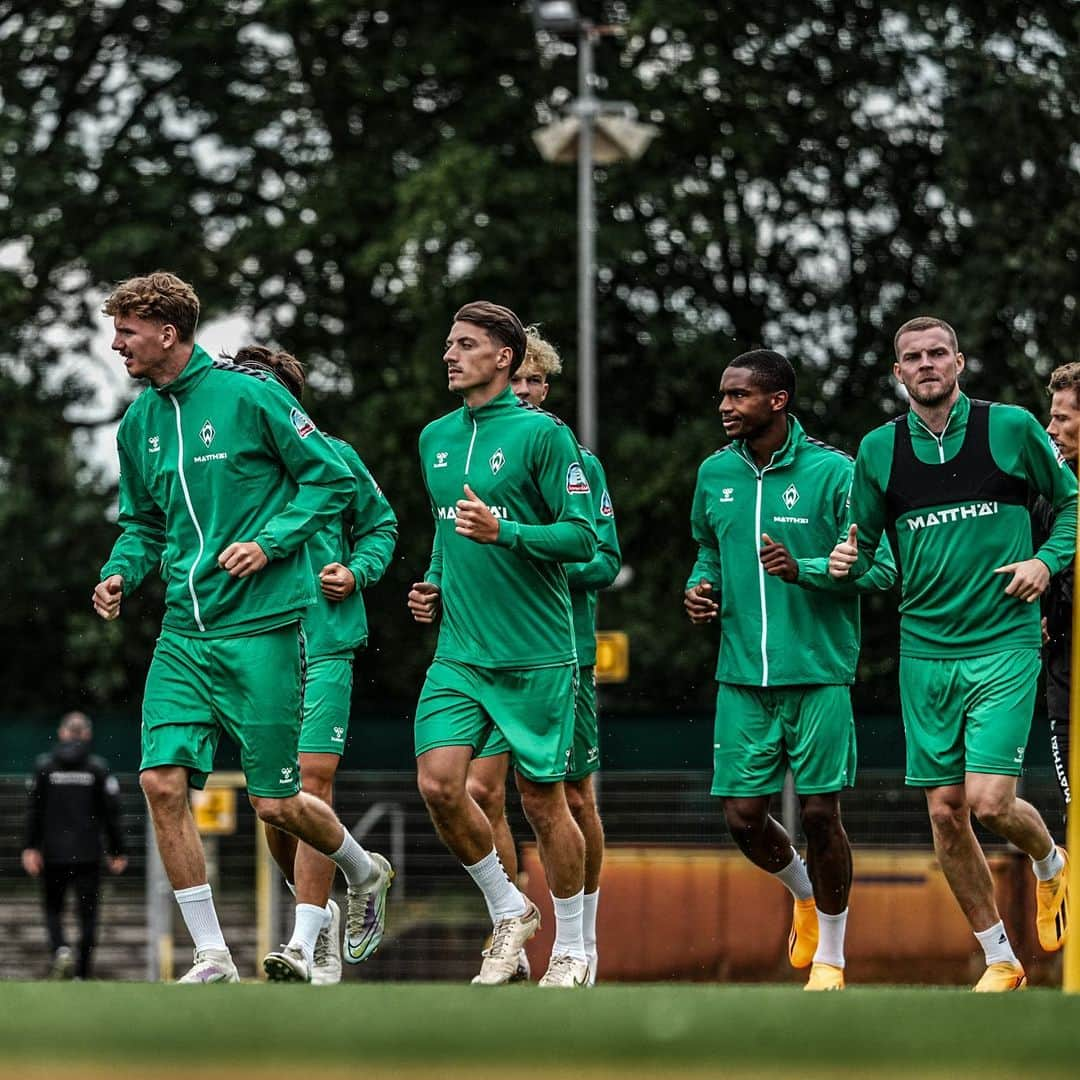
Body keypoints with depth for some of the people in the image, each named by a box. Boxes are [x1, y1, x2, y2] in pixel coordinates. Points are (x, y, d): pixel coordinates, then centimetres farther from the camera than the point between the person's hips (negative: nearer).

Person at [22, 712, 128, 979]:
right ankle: (82, 973, -2)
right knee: (87, 914, 5)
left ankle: (60, 949, -16)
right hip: (88, 854, 0)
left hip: (53, 852, 1)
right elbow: (111, 814, -1)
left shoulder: (44, 766, 1)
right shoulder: (98, 767, -1)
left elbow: (34, 810, -2)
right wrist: (116, 852, 5)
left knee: (53, 909, 12)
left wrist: (31, 848, 0)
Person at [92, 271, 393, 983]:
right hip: (184, 632, 6)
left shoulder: (247, 394, -9)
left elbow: (333, 479, -4)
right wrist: (122, 573, 4)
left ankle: (366, 875, 30)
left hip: (260, 628, -6)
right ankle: (213, 958, -1)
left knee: (275, 804, -1)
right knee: (163, 781, -9)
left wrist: (270, 543, -15)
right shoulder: (140, 422, 10)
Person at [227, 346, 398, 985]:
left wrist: (357, 572, -3)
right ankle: (322, 911, 29)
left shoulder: (334, 457, 2)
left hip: (325, 642, -3)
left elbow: (381, 527, 15)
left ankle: (306, 942, -16)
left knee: (311, 781, -13)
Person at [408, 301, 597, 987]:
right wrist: (435, 587, 11)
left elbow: (583, 537, -10)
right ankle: (508, 912, 10)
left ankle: (572, 949, 17)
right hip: (459, 650, 5)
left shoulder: (543, 434, -7)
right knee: (438, 782, -11)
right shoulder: (436, 438, 13)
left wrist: (503, 532, -22)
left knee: (543, 801, 1)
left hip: (537, 654, -5)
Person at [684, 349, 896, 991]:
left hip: (819, 673, -4)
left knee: (819, 812, -2)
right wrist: (701, 589, 4)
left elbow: (880, 569, -8)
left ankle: (830, 957, 14)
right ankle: (804, 890, 34)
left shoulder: (833, 473, -7)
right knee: (744, 817, 1)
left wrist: (804, 568, -21)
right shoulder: (715, 475, 9)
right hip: (742, 677, 4)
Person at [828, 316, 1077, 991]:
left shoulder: (1011, 428, -2)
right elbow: (865, 544, 15)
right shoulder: (880, 449, 5)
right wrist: (847, 564, -7)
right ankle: (1001, 961, 15)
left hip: (1004, 644, -3)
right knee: (945, 811, 1)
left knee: (988, 801, -14)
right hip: (925, 650, 3)